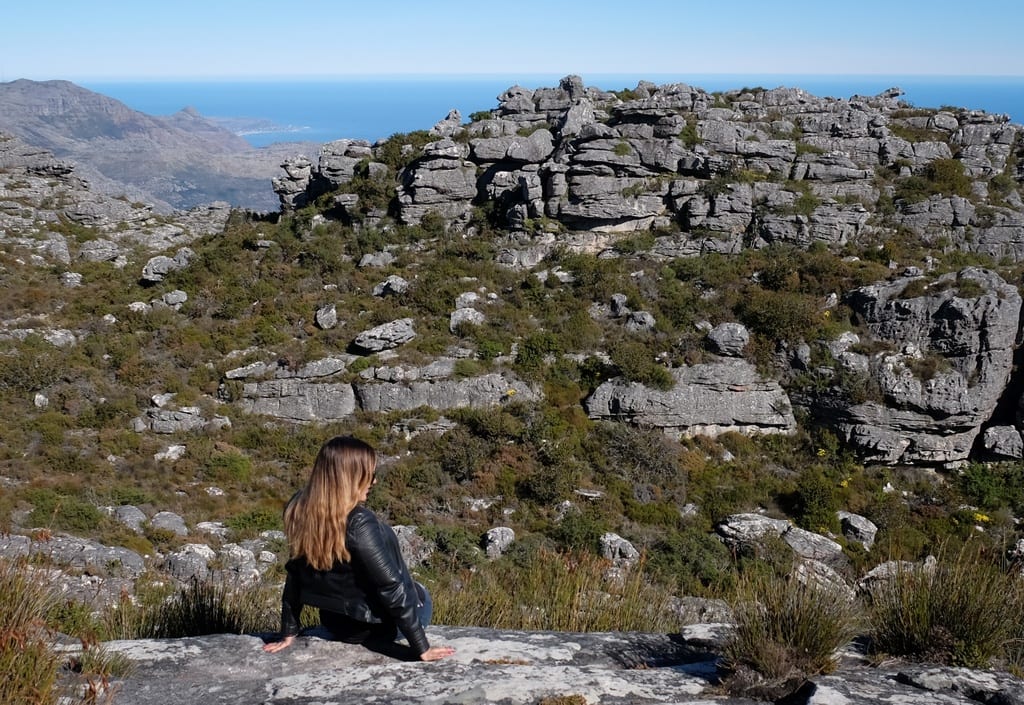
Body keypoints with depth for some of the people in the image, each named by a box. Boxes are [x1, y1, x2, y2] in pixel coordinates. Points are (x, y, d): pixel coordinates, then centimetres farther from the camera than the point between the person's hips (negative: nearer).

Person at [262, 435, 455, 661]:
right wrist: (422, 648, -20)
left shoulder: (300, 511, -9)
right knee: (420, 596, 27)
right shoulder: (359, 523, -30)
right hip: (377, 627, -6)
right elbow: (391, 586, -26)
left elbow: (296, 571, 0)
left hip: (336, 626, 6)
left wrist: (289, 632, 9)